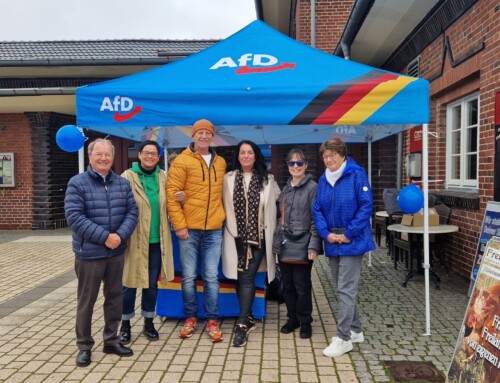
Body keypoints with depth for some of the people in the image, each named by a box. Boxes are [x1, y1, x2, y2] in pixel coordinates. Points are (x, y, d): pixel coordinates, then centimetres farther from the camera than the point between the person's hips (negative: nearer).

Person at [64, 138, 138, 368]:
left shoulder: (122, 183, 6)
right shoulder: (77, 183, -8)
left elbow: (132, 211, 2)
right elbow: (74, 216, -16)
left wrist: (120, 235, -16)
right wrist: (104, 236, -21)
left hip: (117, 252, 4)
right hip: (89, 253, -4)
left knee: (114, 297, 14)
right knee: (86, 300, 7)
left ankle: (111, 340, 29)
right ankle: (84, 346, 23)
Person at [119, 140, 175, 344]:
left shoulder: (163, 177, 8)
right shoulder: (128, 177, -8)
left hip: (157, 240, 4)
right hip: (135, 240, -4)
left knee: (152, 284, 14)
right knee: (130, 283, 8)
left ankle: (148, 323, 30)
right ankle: (125, 325, 25)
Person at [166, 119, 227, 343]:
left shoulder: (221, 163, 11)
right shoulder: (182, 161, -2)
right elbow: (172, 195, -6)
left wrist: (222, 217, 6)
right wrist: (179, 225, -11)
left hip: (214, 230, 3)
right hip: (189, 228, -2)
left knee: (211, 277, 6)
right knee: (189, 276, 7)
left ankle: (212, 320, 16)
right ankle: (190, 318, 23)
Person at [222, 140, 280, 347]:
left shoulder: (267, 180, 4)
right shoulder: (229, 178, 5)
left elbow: (280, 200, 8)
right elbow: (226, 207, 6)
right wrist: (235, 232, 0)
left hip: (258, 236, -1)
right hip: (236, 236, 2)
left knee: (247, 278, -9)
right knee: (239, 278, 8)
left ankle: (242, 324, -5)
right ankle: (248, 318, 24)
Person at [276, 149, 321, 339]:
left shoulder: (312, 188, -6)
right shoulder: (285, 188, 13)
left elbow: (316, 219, -10)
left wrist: (313, 246, -15)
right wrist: (277, 240, 10)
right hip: (284, 245, 6)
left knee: (302, 286, 4)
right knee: (287, 285, 13)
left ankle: (305, 322, 22)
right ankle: (292, 318, 30)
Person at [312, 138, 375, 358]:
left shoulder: (356, 174, -10)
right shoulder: (323, 180, 8)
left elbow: (366, 206, -14)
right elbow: (317, 210, 8)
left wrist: (349, 234, -16)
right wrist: (326, 234, -7)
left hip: (352, 242, -7)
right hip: (332, 243, 7)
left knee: (346, 290, -5)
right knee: (343, 289, 15)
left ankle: (343, 338, 4)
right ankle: (355, 331, 31)